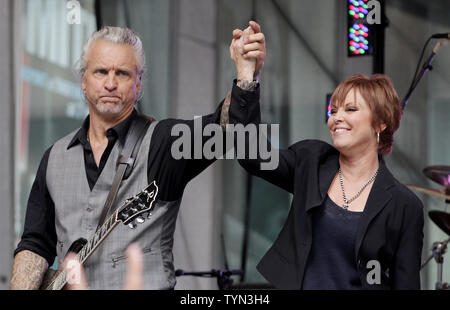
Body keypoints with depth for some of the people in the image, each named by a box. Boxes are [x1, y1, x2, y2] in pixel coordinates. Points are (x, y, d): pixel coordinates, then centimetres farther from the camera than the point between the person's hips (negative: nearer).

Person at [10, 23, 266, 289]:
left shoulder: (161, 141, 3)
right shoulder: (56, 157, 16)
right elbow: (36, 244, 18)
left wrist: (246, 77, -31)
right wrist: (22, 288, 3)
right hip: (68, 286, 5)